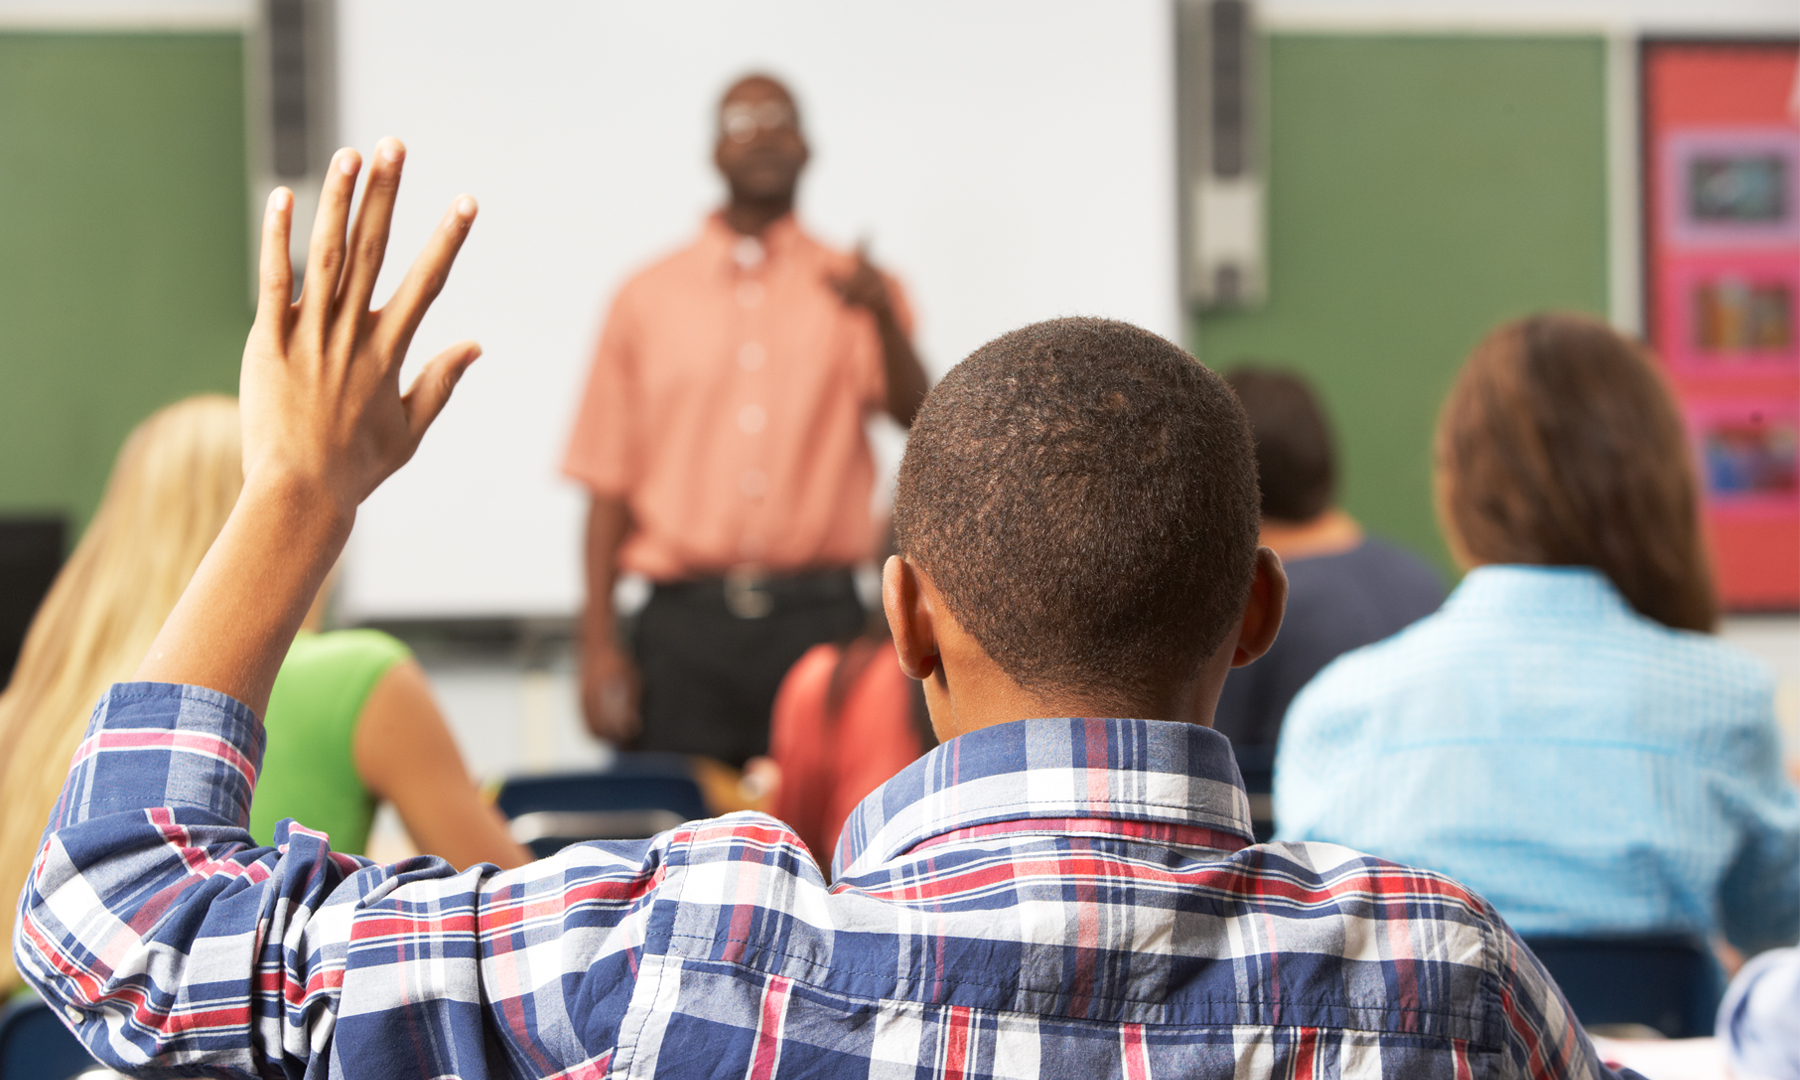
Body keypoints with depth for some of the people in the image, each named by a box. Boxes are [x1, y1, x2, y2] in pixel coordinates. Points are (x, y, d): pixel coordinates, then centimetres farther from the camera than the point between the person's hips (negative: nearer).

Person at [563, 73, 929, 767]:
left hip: (819, 622, 0)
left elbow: (913, 414, -5)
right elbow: (608, 482, 9)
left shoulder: (847, 287, 11)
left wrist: (882, 315, -24)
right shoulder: (647, 300, 12)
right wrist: (598, 645, 1)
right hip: (686, 624, 0)